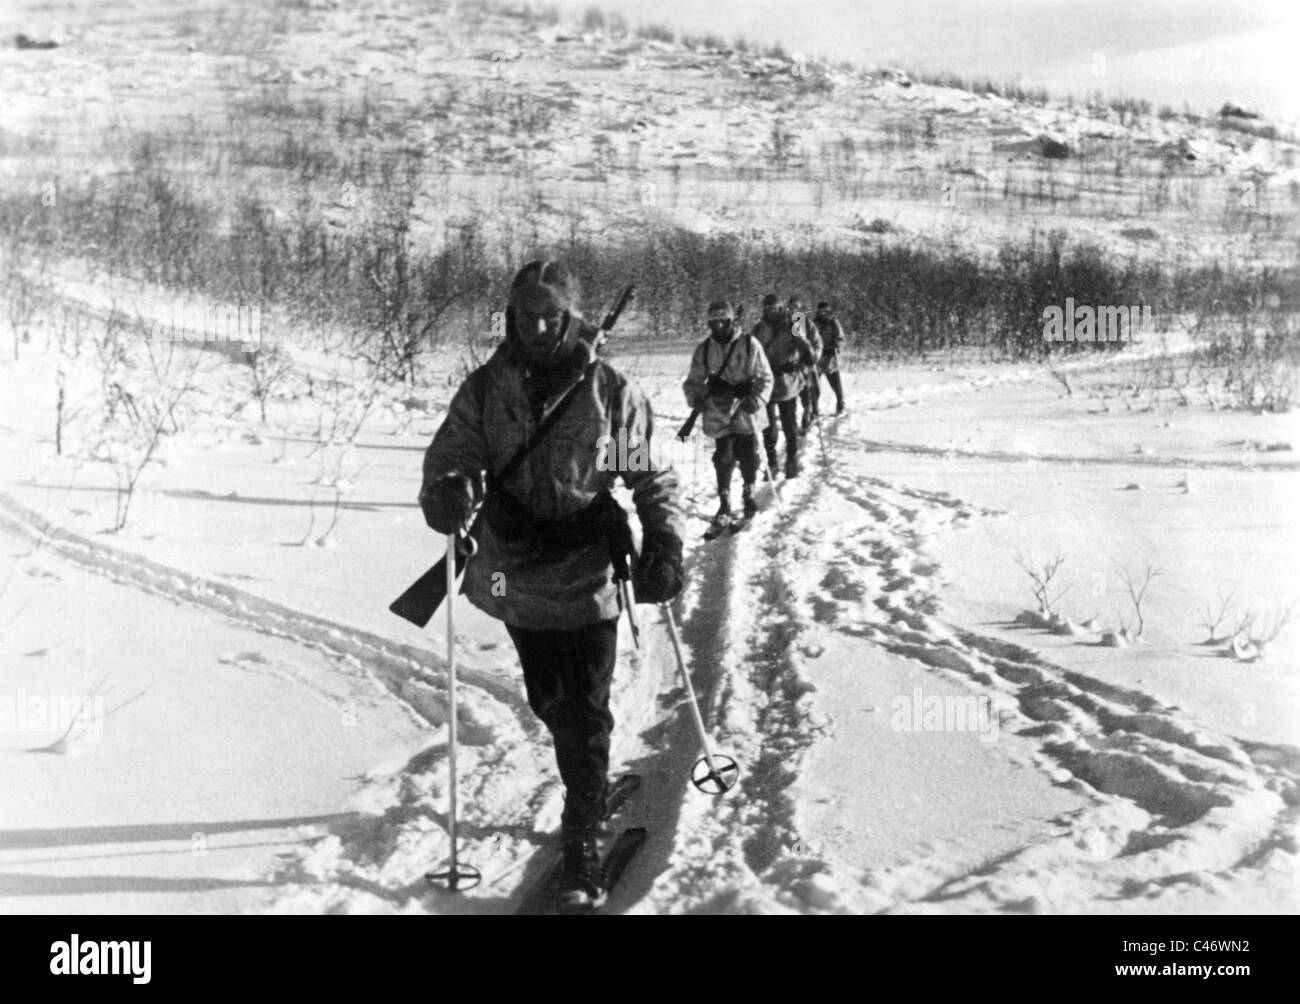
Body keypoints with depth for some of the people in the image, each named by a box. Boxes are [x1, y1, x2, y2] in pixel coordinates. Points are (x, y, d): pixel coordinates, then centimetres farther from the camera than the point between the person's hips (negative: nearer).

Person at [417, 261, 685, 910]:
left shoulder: (611, 392, -6)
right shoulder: (484, 390, -2)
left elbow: (653, 477, 1)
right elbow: (449, 457, -3)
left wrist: (664, 544, -11)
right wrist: (446, 496, -27)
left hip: (589, 575, -3)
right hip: (517, 575, 3)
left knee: (585, 712, -3)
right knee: (550, 704, 16)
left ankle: (582, 844, 6)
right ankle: (591, 789, 40)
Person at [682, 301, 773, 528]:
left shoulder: (749, 344, -4)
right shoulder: (704, 349, 4)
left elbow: (765, 377, -2)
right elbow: (694, 380, 11)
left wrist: (757, 398, -17)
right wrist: (695, 398, -9)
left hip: (746, 412, -1)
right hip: (719, 413, 1)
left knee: (748, 456, 3)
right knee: (723, 458, -3)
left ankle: (748, 495, 27)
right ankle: (724, 504, 10)